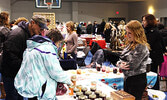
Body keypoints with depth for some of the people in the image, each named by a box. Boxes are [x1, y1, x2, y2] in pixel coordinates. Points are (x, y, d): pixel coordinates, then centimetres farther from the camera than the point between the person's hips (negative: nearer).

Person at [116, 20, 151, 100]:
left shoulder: (142, 47, -20)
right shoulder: (130, 44, 7)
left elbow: (132, 65, -25)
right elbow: (122, 58, 9)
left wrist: (119, 64, -9)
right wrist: (120, 63, -13)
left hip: (137, 81, -9)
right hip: (127, 78, 9)